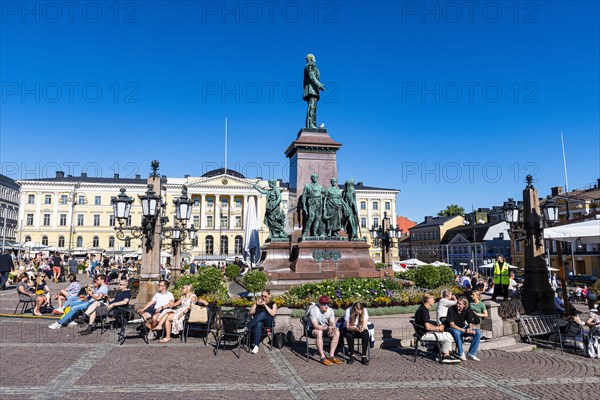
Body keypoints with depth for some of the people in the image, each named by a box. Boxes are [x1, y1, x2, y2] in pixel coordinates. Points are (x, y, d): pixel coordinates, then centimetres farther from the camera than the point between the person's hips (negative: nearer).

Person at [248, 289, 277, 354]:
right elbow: (251, 313, 10)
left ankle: (248, 328, -40)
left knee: (263, 313, -37)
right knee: (258, 324, -39)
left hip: (268, 322, -1)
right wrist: (255, 304, 0)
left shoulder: (273, 303, 14)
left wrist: (265, 305, -7)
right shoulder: (258, 302, 21)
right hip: (258, 321, 1)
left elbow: (273, 314, -5)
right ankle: (256, 346, -48)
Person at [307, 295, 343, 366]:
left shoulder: (330, 310, -7)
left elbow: (332, 323, -7)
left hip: (325, 328, 6)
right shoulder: (313, 310, -25)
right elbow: (315, 326, -30)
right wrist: (327, 328, -42)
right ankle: (322, 358, -34)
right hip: (312, 329, -5)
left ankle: (331, 356, -17)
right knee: (319, 332, -38)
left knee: (337, 332, -18)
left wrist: (333, 328, -31)